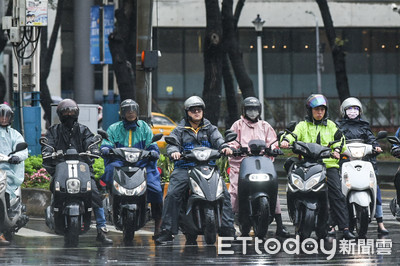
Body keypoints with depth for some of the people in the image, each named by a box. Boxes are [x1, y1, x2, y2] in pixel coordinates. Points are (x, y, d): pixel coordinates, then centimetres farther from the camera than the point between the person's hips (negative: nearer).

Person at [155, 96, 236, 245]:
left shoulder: (210, 129, 18)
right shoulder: (180, 130, 14)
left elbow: (217, 140, 1)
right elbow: (172, 142, -1)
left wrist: (224, 147, -23)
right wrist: (174, 151, -26)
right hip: (184, 168, -1)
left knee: (224, 194, -15)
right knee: (172, 195, -20)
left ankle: (228, 230, -11)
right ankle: (167, 231, -18)